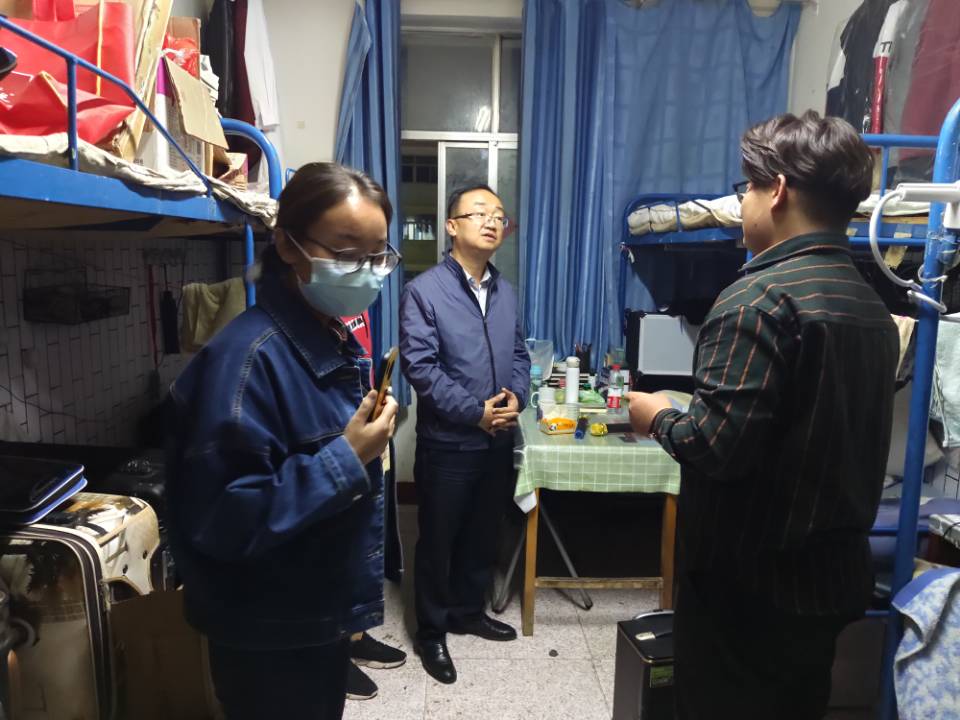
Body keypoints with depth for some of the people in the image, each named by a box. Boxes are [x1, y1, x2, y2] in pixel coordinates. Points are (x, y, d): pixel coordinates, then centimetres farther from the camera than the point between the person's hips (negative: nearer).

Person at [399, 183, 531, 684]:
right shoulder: (424, 290, -11)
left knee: (482, 535, 19)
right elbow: (419, 366, -17)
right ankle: (431, 632, 28)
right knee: (438, 541, 9)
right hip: (447, 443, -6)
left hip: (499, 440, 6)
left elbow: (519, 353, 13)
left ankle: (469, 612, 40)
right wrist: (475, 412, -19)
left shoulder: (506, 292, 9)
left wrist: (516, 397, -7)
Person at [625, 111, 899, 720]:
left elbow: (715, 447, -26)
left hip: (752, 581, -8)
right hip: (835, 575, 8)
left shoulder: (761, 297, -21)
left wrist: (658, 416, -7)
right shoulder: (872, 304, 7)